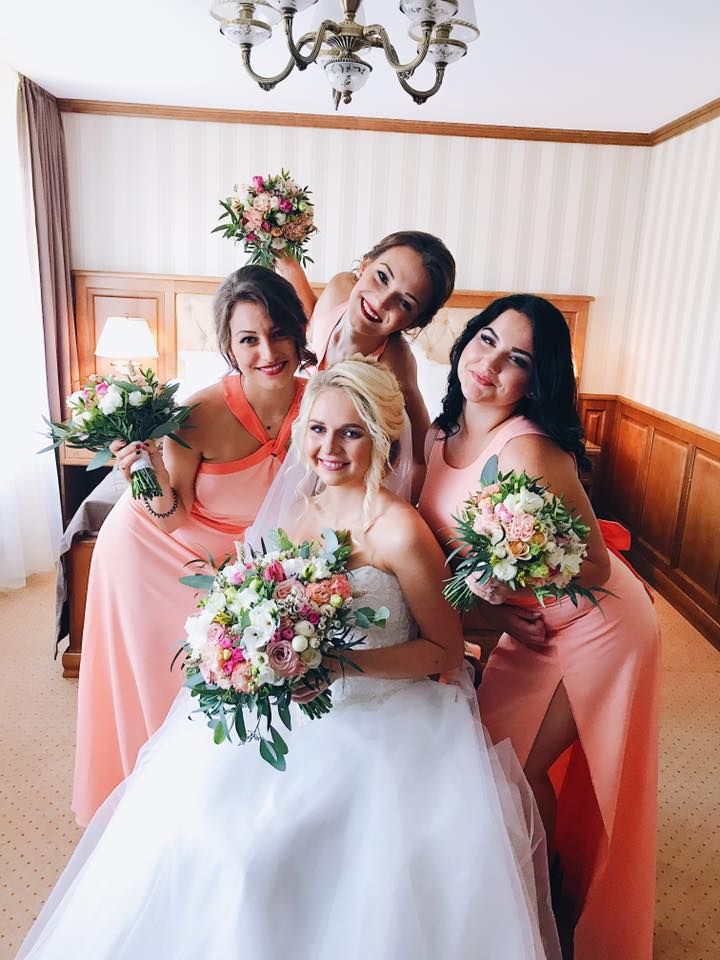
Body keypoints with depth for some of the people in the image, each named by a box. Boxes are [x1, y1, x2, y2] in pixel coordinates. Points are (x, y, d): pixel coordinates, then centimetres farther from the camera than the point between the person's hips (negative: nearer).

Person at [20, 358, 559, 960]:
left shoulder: (399, 531, -17)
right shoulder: (300, 508, 3)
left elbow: (446, 650, -10)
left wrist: (340, 663, -21)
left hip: (372, 716, -5)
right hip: (292, 699, 6)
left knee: (258, 833, -20)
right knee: (187, 801, -10)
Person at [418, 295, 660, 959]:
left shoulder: (527, 451, -31)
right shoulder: (442, 436, -8)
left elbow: (594, 567, -23)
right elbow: (449, 540, 3)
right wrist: (489, 604, -8)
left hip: (597, 625, -7)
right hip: (532, 626, 7)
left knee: (522, 767, 5)